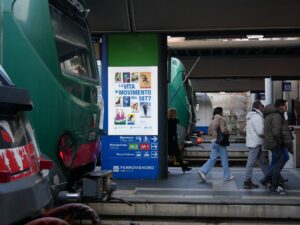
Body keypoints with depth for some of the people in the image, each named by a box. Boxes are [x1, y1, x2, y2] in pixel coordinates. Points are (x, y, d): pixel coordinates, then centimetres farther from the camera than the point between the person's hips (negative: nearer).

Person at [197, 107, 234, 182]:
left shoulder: (212, 121, 13)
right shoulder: (221, 119, -10)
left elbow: (209, 132, 16)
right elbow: (223, 130, -22)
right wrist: (228, 132, -3)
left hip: (213, 141, 7)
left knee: (212, 159, 7)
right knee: (224, 159, 5)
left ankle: (202, 171, -10)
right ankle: (227, 176, 14)